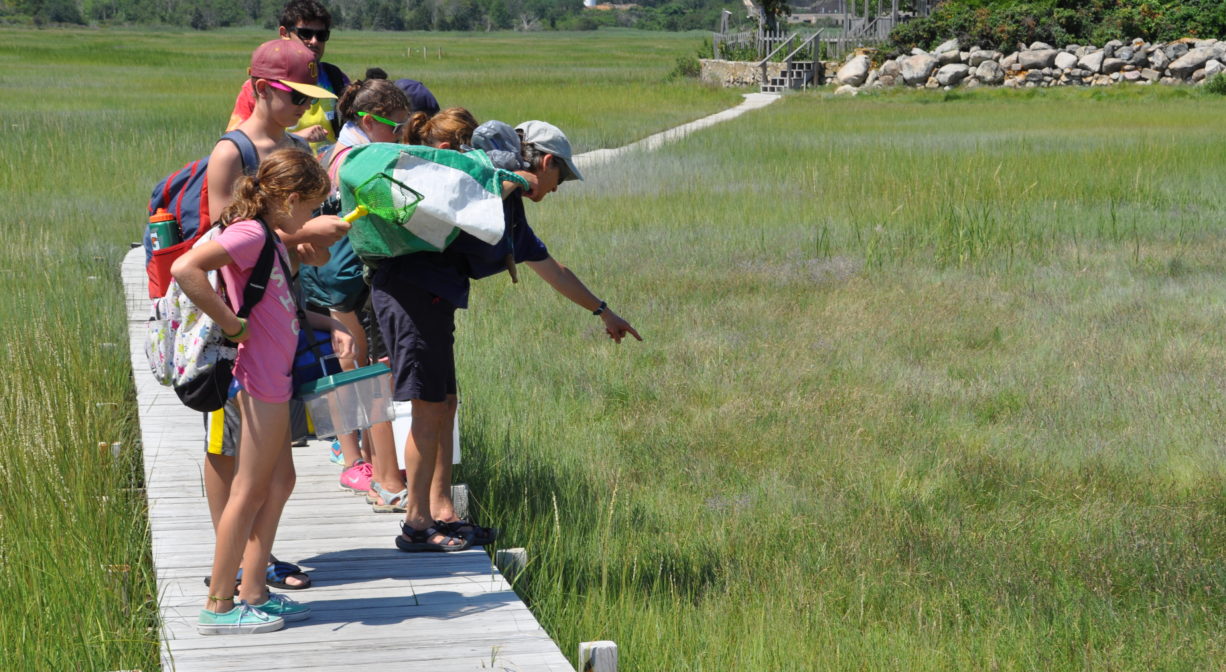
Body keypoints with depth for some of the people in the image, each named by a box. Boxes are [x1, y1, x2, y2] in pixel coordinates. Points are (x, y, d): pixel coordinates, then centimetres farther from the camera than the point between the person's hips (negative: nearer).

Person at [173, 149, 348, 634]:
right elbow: (185, 269, -29)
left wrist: (329, 325, 13)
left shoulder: (270, 238, 15)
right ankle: (219, 604, 2)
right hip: (261, 377, -10)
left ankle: (254, 593, 21)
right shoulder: (249, 234, -15)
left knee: (279, 480, 15)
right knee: (251, 489, -4)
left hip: (275, 374, 10)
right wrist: (232, 324, -23)